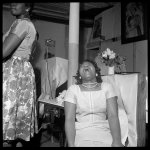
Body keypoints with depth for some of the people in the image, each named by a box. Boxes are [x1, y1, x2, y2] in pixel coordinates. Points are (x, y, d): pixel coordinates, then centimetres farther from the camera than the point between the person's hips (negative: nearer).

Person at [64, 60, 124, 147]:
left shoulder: (107, 87, 6)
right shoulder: (73, 89, 4)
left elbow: (113, 116, -4)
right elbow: (69, 119, -4)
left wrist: (117, 141, -19)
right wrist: (71, 144, -18)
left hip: (104, 132, 2)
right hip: (81, 134, -1)